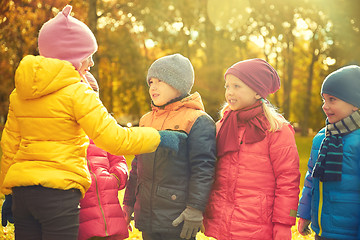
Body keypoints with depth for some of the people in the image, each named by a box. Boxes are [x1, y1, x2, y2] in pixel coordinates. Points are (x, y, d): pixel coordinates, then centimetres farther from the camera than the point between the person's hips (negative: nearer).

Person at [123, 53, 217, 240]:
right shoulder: (146, 120, 14)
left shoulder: (198, 121, -7)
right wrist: (128, 203, 19)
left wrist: (195, 209, -17)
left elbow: (203, 168, -13)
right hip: (146, 216, 6)